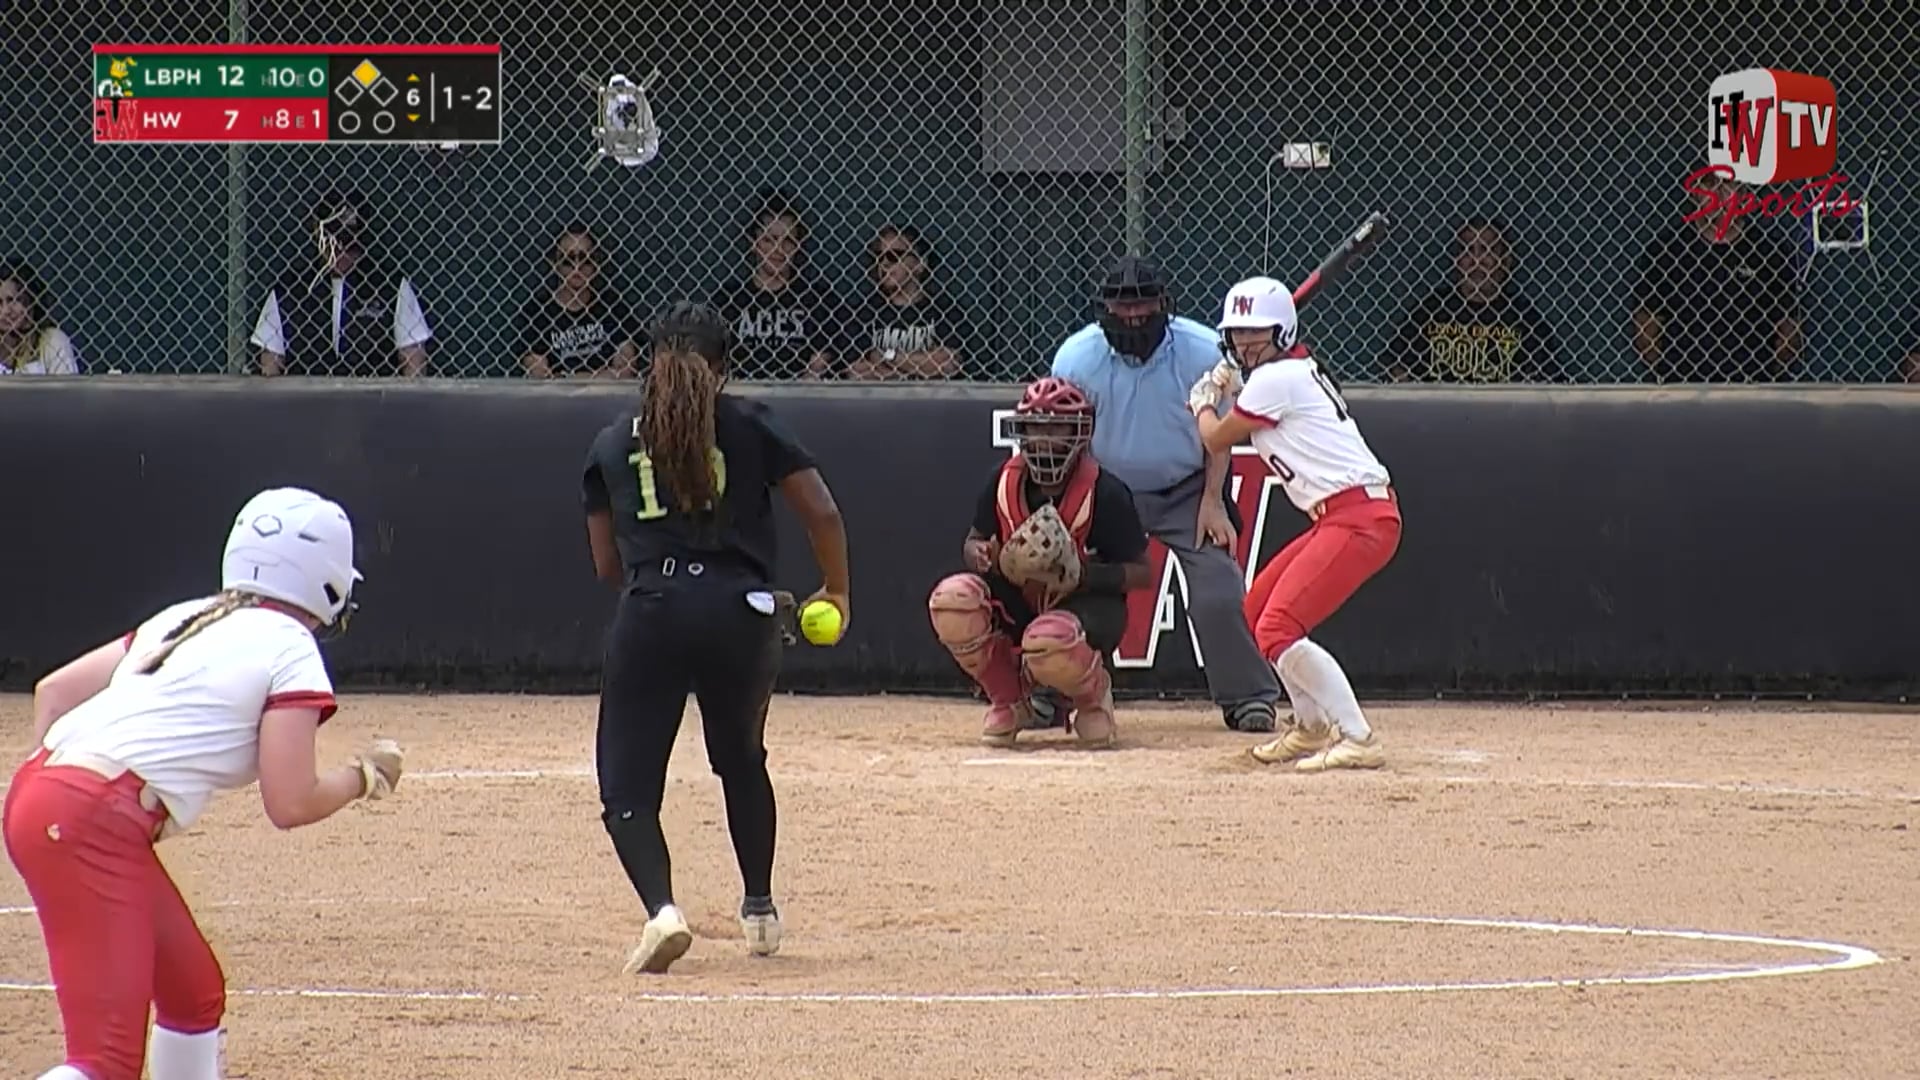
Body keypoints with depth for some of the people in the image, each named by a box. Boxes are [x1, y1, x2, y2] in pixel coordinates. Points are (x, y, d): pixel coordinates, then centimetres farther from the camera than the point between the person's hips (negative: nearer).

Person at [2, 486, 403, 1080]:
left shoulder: (186, 620, 23)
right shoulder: (291, 652, 0)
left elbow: (54, 689, 22)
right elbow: (290, 805, -4)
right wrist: (364, 777, 14)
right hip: (95, 827, -9)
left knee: (195, 993, 24)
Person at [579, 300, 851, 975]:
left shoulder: (613, 445, 16)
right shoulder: (750, 425, 12)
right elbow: (822, 514, 8)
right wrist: (836, 593, 24)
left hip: (648, 615, -1)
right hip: (739, 613, 1)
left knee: (628, 787, 1)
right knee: (743, 761, 26)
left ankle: (661, 908, -24)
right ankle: (760, 912, 32)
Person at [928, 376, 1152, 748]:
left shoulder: (1104, 493, -16)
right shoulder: (1004, 482, -5)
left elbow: (1143, 574, -11)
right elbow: (974, 542, 8)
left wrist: (1087, 573, -29)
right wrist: (979, 555, -18)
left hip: (1087, 604, -5)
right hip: (1017, 602, 5)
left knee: (1049, 641, -41)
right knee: (952, 599, -27)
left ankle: (1092, 693, 0)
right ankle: (1008, 699, 0)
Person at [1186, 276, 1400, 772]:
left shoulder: (1276, 380, -10)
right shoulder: (1302, 373, 19)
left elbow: (1217, 439, 3)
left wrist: (1202, 403, 22)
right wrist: (1229, 391, 25)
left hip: (1357, 519, -11)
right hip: (1338, 520, 11)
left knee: (1277, 630, -18)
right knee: (1258, 609, 22)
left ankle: (1358, 740, -24)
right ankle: (1312, 727, 28)